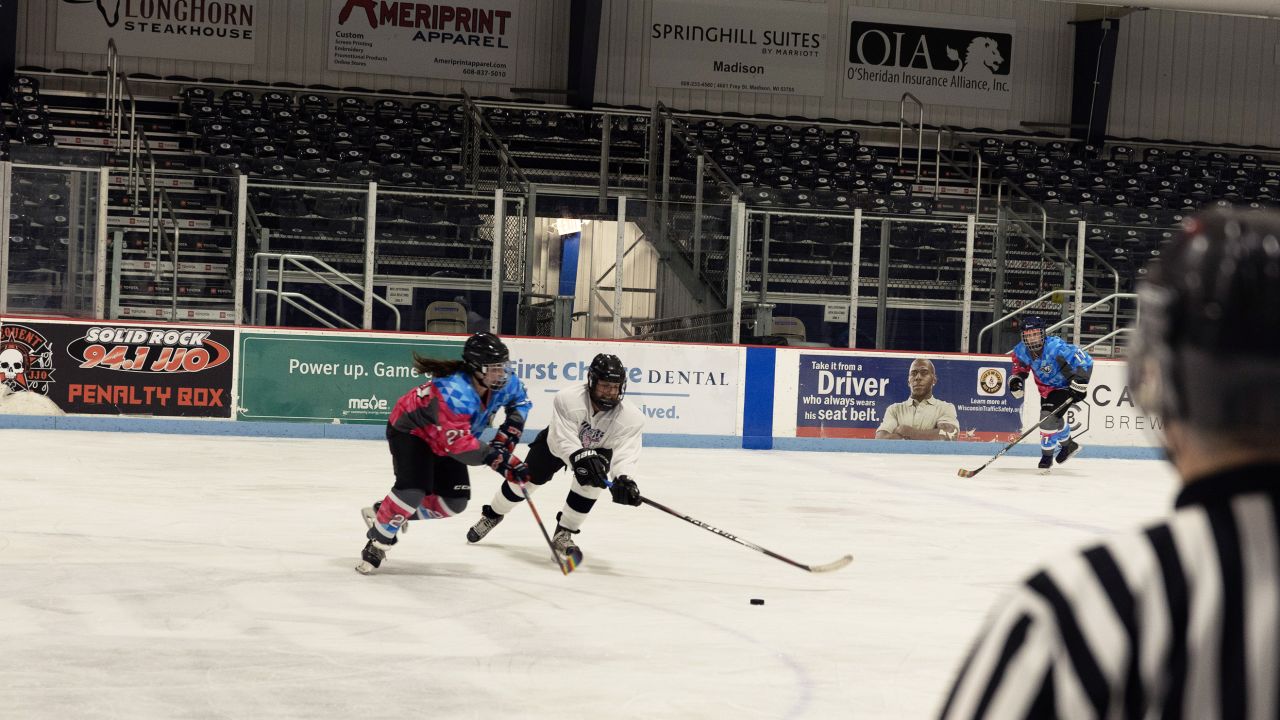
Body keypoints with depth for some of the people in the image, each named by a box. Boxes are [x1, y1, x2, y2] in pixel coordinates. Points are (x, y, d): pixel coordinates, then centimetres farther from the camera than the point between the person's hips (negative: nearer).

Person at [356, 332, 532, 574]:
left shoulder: (502, 384, -17)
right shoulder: (455, 392, -41)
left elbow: (520, 399, 7)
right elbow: (458, 445, -42)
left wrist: (511, 427, -9)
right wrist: (496, 458, -42)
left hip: (442, 438, 8)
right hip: (410, 430, -8)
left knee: (455, 501, 1)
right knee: (413, 489, -28)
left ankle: (392, 514, 18)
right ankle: (377, 543, -8)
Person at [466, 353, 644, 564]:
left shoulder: (631, 418, -32)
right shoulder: (567, 399, -37)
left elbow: (626, 453, -42)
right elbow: (564, 439, -43)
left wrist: (624, 479, -61)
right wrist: (581, 458, -61)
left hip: (598, 449, 1)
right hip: (556, 441, -1)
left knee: (592, 480, -27)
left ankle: (563, 534, -8)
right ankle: (492, 515, 34)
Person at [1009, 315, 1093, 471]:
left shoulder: (1056, 347, -35)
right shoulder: (1022, 351, -14)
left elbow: (1085, 361, -34)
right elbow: (1020, 367, 7)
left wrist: (1080, 383, -37)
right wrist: (1016, 380, -15)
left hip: (1066, 386, -8)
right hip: (1046, 387, 8)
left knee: (1048, 418, -20)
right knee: (1053, 418, 21)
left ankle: (1047, 456, -4)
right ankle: (1069, 445, 50)